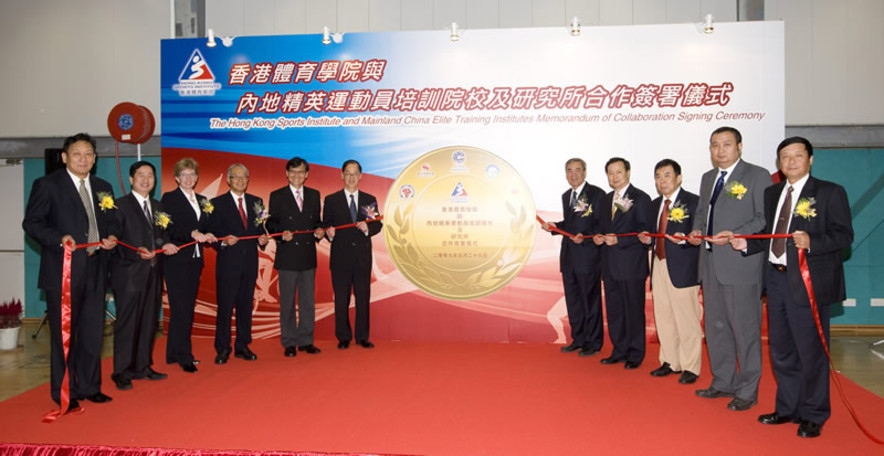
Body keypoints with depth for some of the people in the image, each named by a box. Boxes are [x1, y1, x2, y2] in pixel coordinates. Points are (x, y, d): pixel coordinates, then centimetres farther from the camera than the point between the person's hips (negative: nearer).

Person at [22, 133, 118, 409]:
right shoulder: (47, 185, -2)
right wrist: (59, 239, -20)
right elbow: (31, 223, -5)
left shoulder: (103, 188, 14)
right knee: (64, 334, 4)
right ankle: (64, 393, 16)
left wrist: (111, 238, -1)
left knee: (93, 333, 11)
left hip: (95, 271, 5)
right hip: (63, 271, -5)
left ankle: (89, 387, 25)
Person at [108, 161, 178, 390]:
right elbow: (114, 239, -9)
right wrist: (136, 252, -22)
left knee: (149, 322, 11)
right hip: (128, 273, -6)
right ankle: (121, 372, 7)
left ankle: (143, 367, 21)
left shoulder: (158, 207, 16)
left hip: (153, 273, 6)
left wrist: (166, 245, -3)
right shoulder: (120, 205, -3)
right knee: (127, 323, -2)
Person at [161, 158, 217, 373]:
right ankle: (184, 357, 0)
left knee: (187, 309, 9)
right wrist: (192, 233, -25)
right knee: (181, 309, -7)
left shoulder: (202, 200, 17)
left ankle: (174, 353, 18)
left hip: (195, 260, 6)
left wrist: (207, 236, -2)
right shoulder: (169, 198, -2)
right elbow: (169, 229, -12)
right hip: (177, 261, -6)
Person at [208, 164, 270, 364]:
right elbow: (212, 234, -2)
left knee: (246, 306, 10)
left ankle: (242, 346, 20)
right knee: (225, 307, -1)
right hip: (228, 263, -4)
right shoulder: (217, 203, 0)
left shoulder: (256, 202, 13)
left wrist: (262, 239, -4)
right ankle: (222, 349, 9)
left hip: (250, 263, 4)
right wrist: (224, 241, -21)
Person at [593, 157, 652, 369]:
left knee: (633, 310, 1)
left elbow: (644, 232, -12)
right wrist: (598, 237, 1)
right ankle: (619, 351, 24)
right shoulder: (606, 199, 16)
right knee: (613, 310, 12)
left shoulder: (640, 198, -6)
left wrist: (619, 240, -21)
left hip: (631, 264, -7)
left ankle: (635, 354, 13)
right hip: (610, 264, 7)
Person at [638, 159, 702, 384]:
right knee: (663, 318, 14)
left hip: (683, 268, -7)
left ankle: (690, 367, 10)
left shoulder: (693, 202, -7)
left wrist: (684, 239, -28)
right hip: (659, 266, 7)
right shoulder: (655, 204, 16)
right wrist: (648, 239, 1)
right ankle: (670, 362, 27)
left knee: (687, 319, -2)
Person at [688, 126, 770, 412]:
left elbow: (765, 218, -11)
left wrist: (735, 236, -22)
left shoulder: (757, 175, -5)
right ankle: (723, 382, 29)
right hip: (711, 265, 7)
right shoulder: (707, 178, 17)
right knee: (716, 326, 15)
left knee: (744, 328, 0)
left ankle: (747, 390, 13)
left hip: (741, 265, -7)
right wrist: (696, 231, 5)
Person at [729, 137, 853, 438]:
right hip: (776, 278, 6)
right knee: (781, 350, 15)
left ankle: (813, 416, 18)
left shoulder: (830, 192, -3)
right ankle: (788, 408, 31)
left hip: (809, 282, -6)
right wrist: (746, 244, 0)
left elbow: (844, 234, -10)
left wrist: (812, 241, -26)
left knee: (810, 351, 1)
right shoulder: (772, 193, 14)